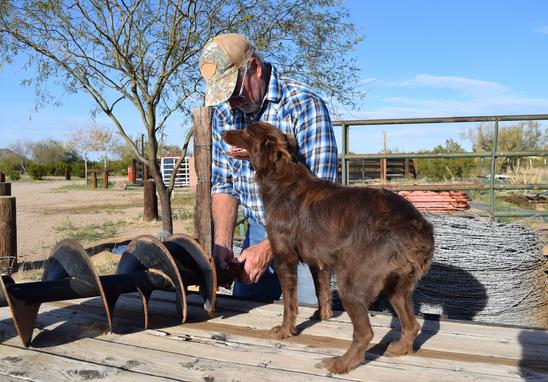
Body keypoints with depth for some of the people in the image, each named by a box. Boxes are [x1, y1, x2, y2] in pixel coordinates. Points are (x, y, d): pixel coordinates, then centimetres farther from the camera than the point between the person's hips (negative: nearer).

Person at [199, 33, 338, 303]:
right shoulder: (224, 113, 1)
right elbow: (223, 185, 6)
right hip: (257, 230, 5)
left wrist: (268, 248, -23)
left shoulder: (304, 105, -18)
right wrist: (222, 243, -8)